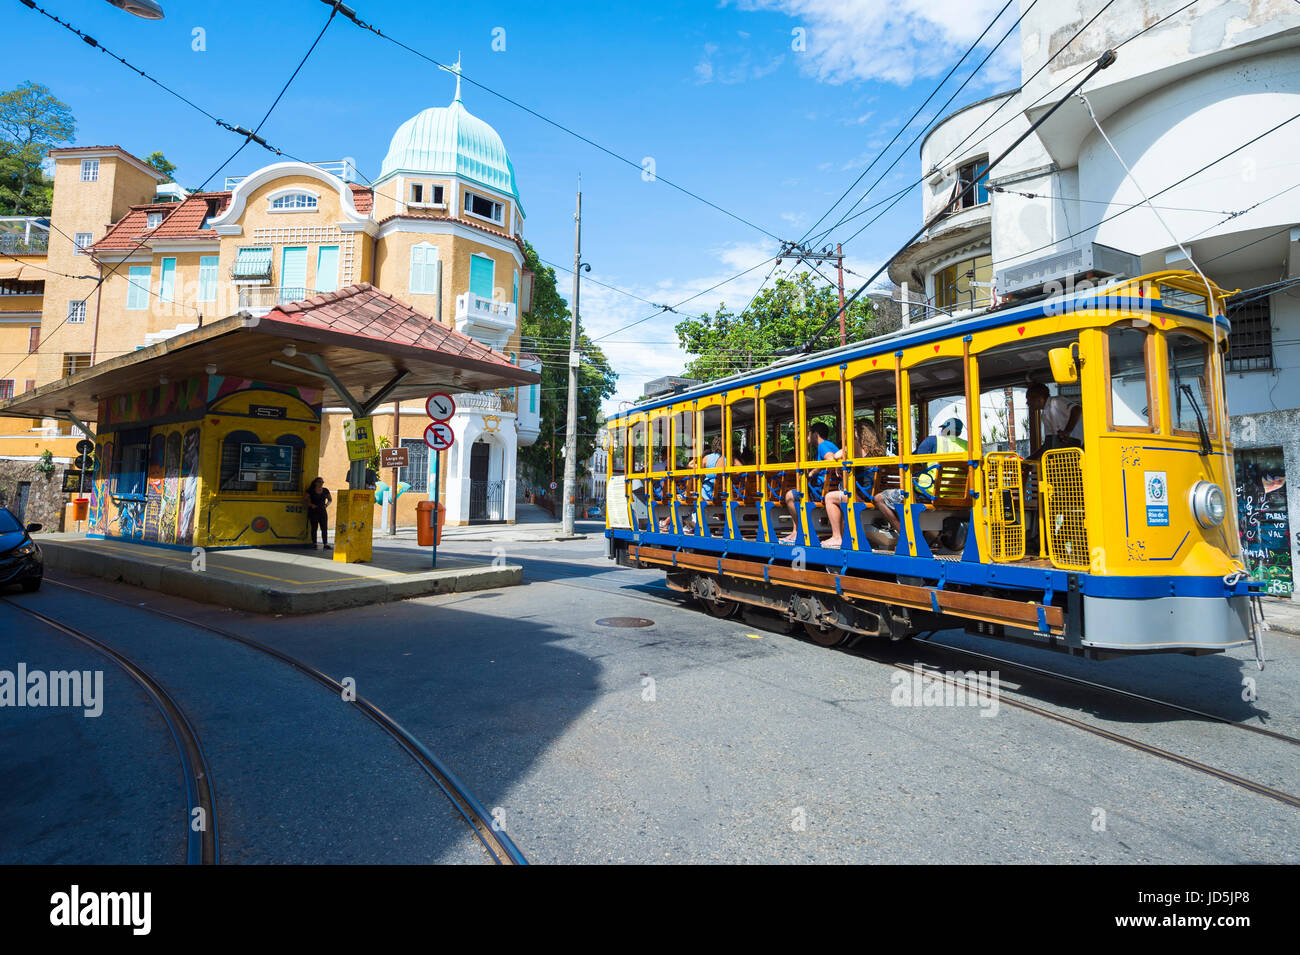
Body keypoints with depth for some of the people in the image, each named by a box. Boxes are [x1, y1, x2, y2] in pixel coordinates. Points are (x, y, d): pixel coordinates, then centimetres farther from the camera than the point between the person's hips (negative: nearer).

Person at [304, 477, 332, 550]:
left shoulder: (325, 491, 7)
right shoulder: (311, 491, -2)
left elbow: (330, 499, 19)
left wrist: (327, 504, 3)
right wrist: (310, 504, -10)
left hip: (323, 511, 3)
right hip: (313, 512, -3)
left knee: (324, 528, -2)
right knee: (314, 528, 0)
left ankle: (325, 544, 2)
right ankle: (315, 544, 6)